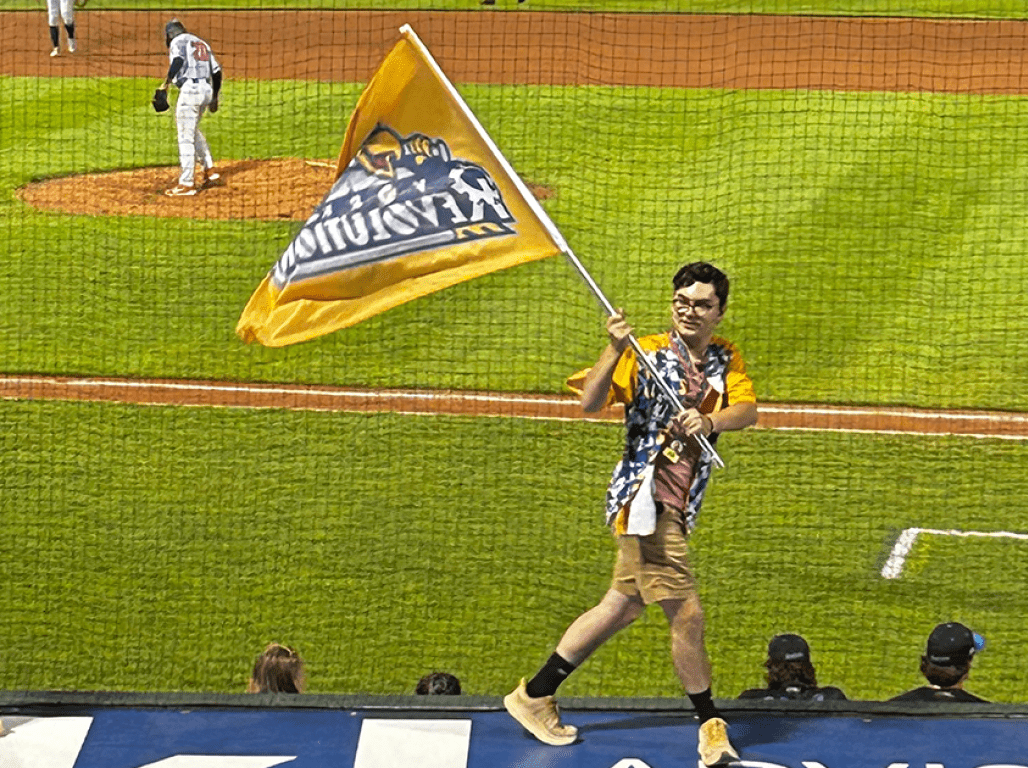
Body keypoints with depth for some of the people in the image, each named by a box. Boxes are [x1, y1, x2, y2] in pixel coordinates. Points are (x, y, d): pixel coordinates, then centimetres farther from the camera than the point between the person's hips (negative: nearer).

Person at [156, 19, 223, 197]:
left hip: (190, 89, -8)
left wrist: (167, 82, -24)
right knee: (193, 130, 27)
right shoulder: (202, 43, 24)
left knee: (185, 136, -4)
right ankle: (209, 169, 23)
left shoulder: (177, 42, 2)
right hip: (207, 89, 8)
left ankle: (187, 183, -5)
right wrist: (215, 98, 26)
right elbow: (217, 72, 20)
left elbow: (178, 60, -21)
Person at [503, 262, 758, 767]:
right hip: (646, 500, -7)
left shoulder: (725, 359, 9)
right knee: (686, 613, -7)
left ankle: (535, 696, 24)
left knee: (621, 607, 15)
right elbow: (591, 402, -19)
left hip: (675, 508, 7)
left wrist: (710, 420, -28)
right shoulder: (648, 354, -7)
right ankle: (710, 725, 8)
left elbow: (746, 410, -8)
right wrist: (615, 350, -33)